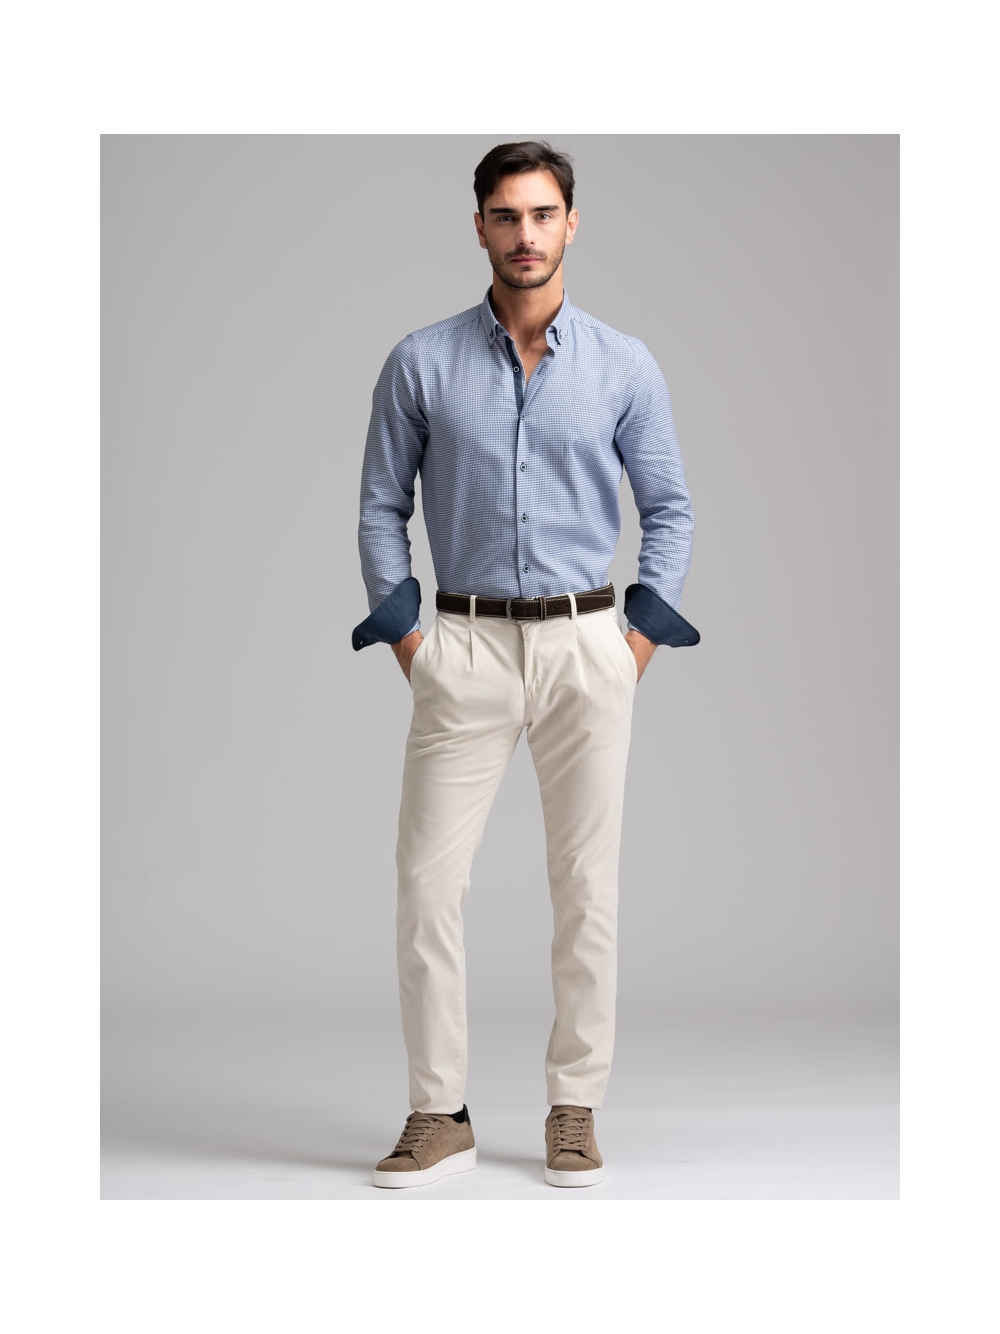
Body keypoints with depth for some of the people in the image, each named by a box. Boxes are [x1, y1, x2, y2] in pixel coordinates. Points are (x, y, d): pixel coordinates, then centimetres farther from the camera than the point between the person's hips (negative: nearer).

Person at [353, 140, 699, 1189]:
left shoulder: (624, 366, 4)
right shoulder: (422, 363, 3)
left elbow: (669, 507, 11)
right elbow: (381, 507, 8)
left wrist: (643, 634, 2)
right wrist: (405, 636, 1)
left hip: (586, 645, 0)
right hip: (464, 644, 0)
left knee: (586, 885, 3)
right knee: (429, 880, -3)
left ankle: (574, 1108, 15)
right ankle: (439, 1115, 8)